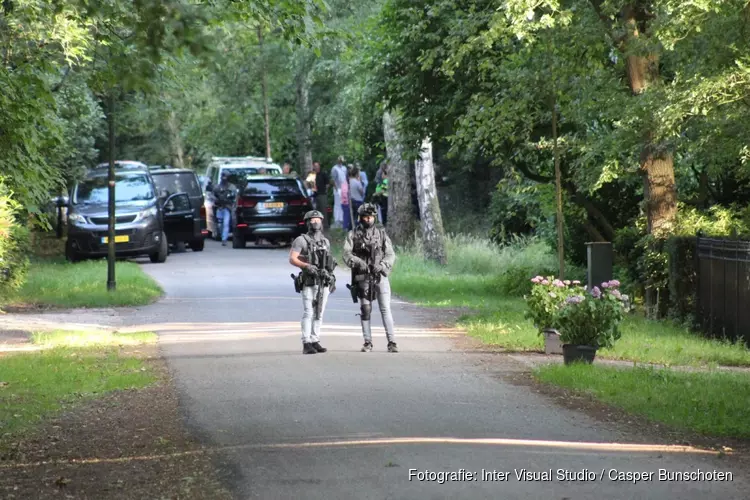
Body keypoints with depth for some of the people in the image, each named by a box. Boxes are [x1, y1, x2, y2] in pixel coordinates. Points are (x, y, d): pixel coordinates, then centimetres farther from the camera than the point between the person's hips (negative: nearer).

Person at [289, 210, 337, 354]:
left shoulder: (326, 242, 16)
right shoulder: (301, 240, -3)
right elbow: (292, 259, -10)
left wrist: (332, 281, 17)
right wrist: (306, 266, -25)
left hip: (324, 282, 5)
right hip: (309, 283, -5)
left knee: (319, 314, 6)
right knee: (308, 313, -10)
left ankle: (315, 342, 10)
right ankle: (306, 344, -12)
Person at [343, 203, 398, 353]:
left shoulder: (381, 233, 7)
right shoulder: (353, 235, 5)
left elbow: (390, 254, 3)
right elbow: (346, 254, -5)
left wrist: (382, 265, -16)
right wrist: (357, 262, -24)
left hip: (380, 276, 0)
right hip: (362, 277, 1)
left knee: (385, 309, -7)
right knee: (365, 310, 5)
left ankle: (392, 342, -9)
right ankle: (368, 342, 12)